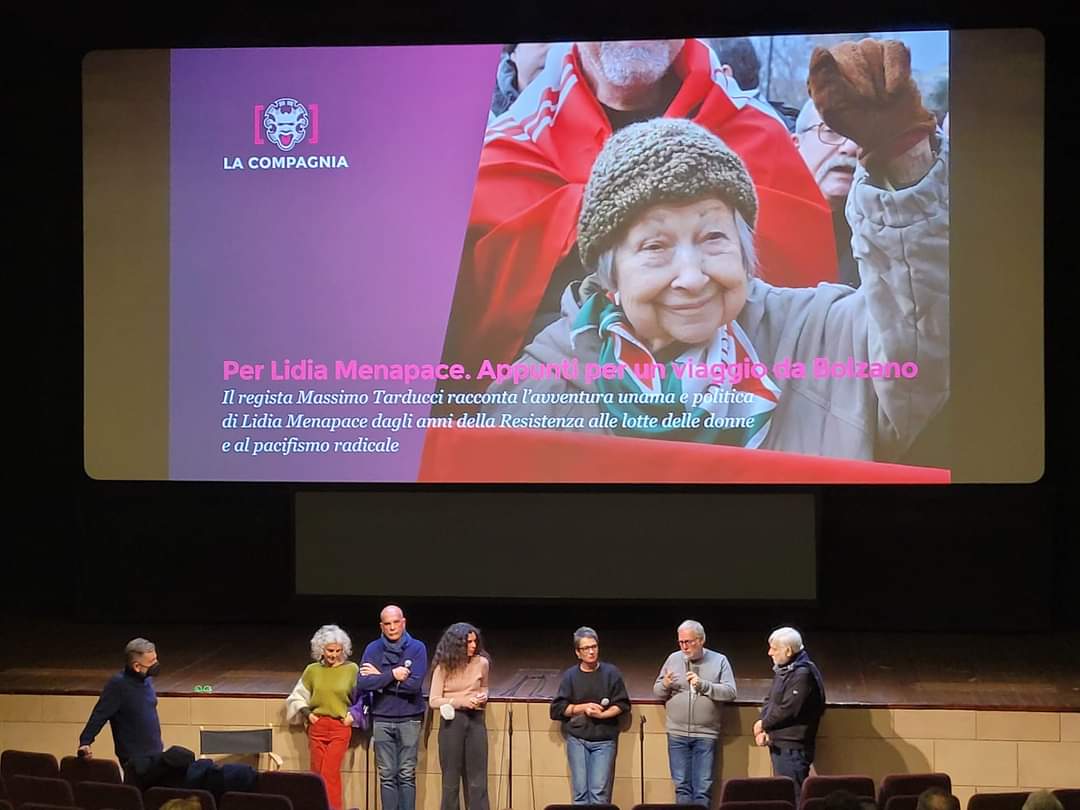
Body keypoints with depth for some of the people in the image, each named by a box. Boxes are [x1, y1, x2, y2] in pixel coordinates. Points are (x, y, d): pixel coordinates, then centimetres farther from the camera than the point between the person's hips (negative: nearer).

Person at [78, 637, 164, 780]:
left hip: (156, 754, 7)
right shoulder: (118, 685, -18)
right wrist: (85, 743, -30)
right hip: (134, 758, -7)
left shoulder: (147, 679, 3)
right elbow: (99, 715, -20)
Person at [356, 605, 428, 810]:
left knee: (407, 775, 1)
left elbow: (414, 684, -15)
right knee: (387, 776, 4)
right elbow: (362, 684, -9)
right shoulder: (373, 649, 2)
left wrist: (379, 678, -9)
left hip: (409, 718, -1)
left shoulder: (417, 648, -3)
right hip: (382, 719, 1)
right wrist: (392, 675, -17)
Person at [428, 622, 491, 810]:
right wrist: (462, 701, -17)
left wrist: (483, 696, -2)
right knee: (451, 778, 6)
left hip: (475, 720, 2)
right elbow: (433, 701, -7)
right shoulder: (443, 667, -6)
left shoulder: (481, 663, 1)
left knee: (477, 780, 1)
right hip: (452, 721, -2)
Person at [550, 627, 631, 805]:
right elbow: (557, 709, 2)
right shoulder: (570, 676, 2)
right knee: (580, 792, 1)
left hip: (604, 741, -1)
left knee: (600, 792, -7)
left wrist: (602, 714, -13)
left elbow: (623, 705, 2)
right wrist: (583, 707, -10)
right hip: (577, 740, 1)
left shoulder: (611, 673, 1)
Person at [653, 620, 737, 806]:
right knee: (682, 785, 6)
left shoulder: (719, 661, 0)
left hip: (706, 735, -2)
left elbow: (730, 692, -8)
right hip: (677, 734, 2)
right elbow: (657, 691, 11)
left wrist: (703, 685, -17)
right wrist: (665, 685, -11)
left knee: (703, 787, 0)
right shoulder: (673, 659, 7)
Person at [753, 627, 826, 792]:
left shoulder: (803, 674, -16)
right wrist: (761, 729, 0)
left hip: (793, 747, -10)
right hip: (778, 744, 10)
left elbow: (788, 709, -21)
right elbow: (769, 701, 17)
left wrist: (763, 724, -7)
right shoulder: (782, 671, 15)